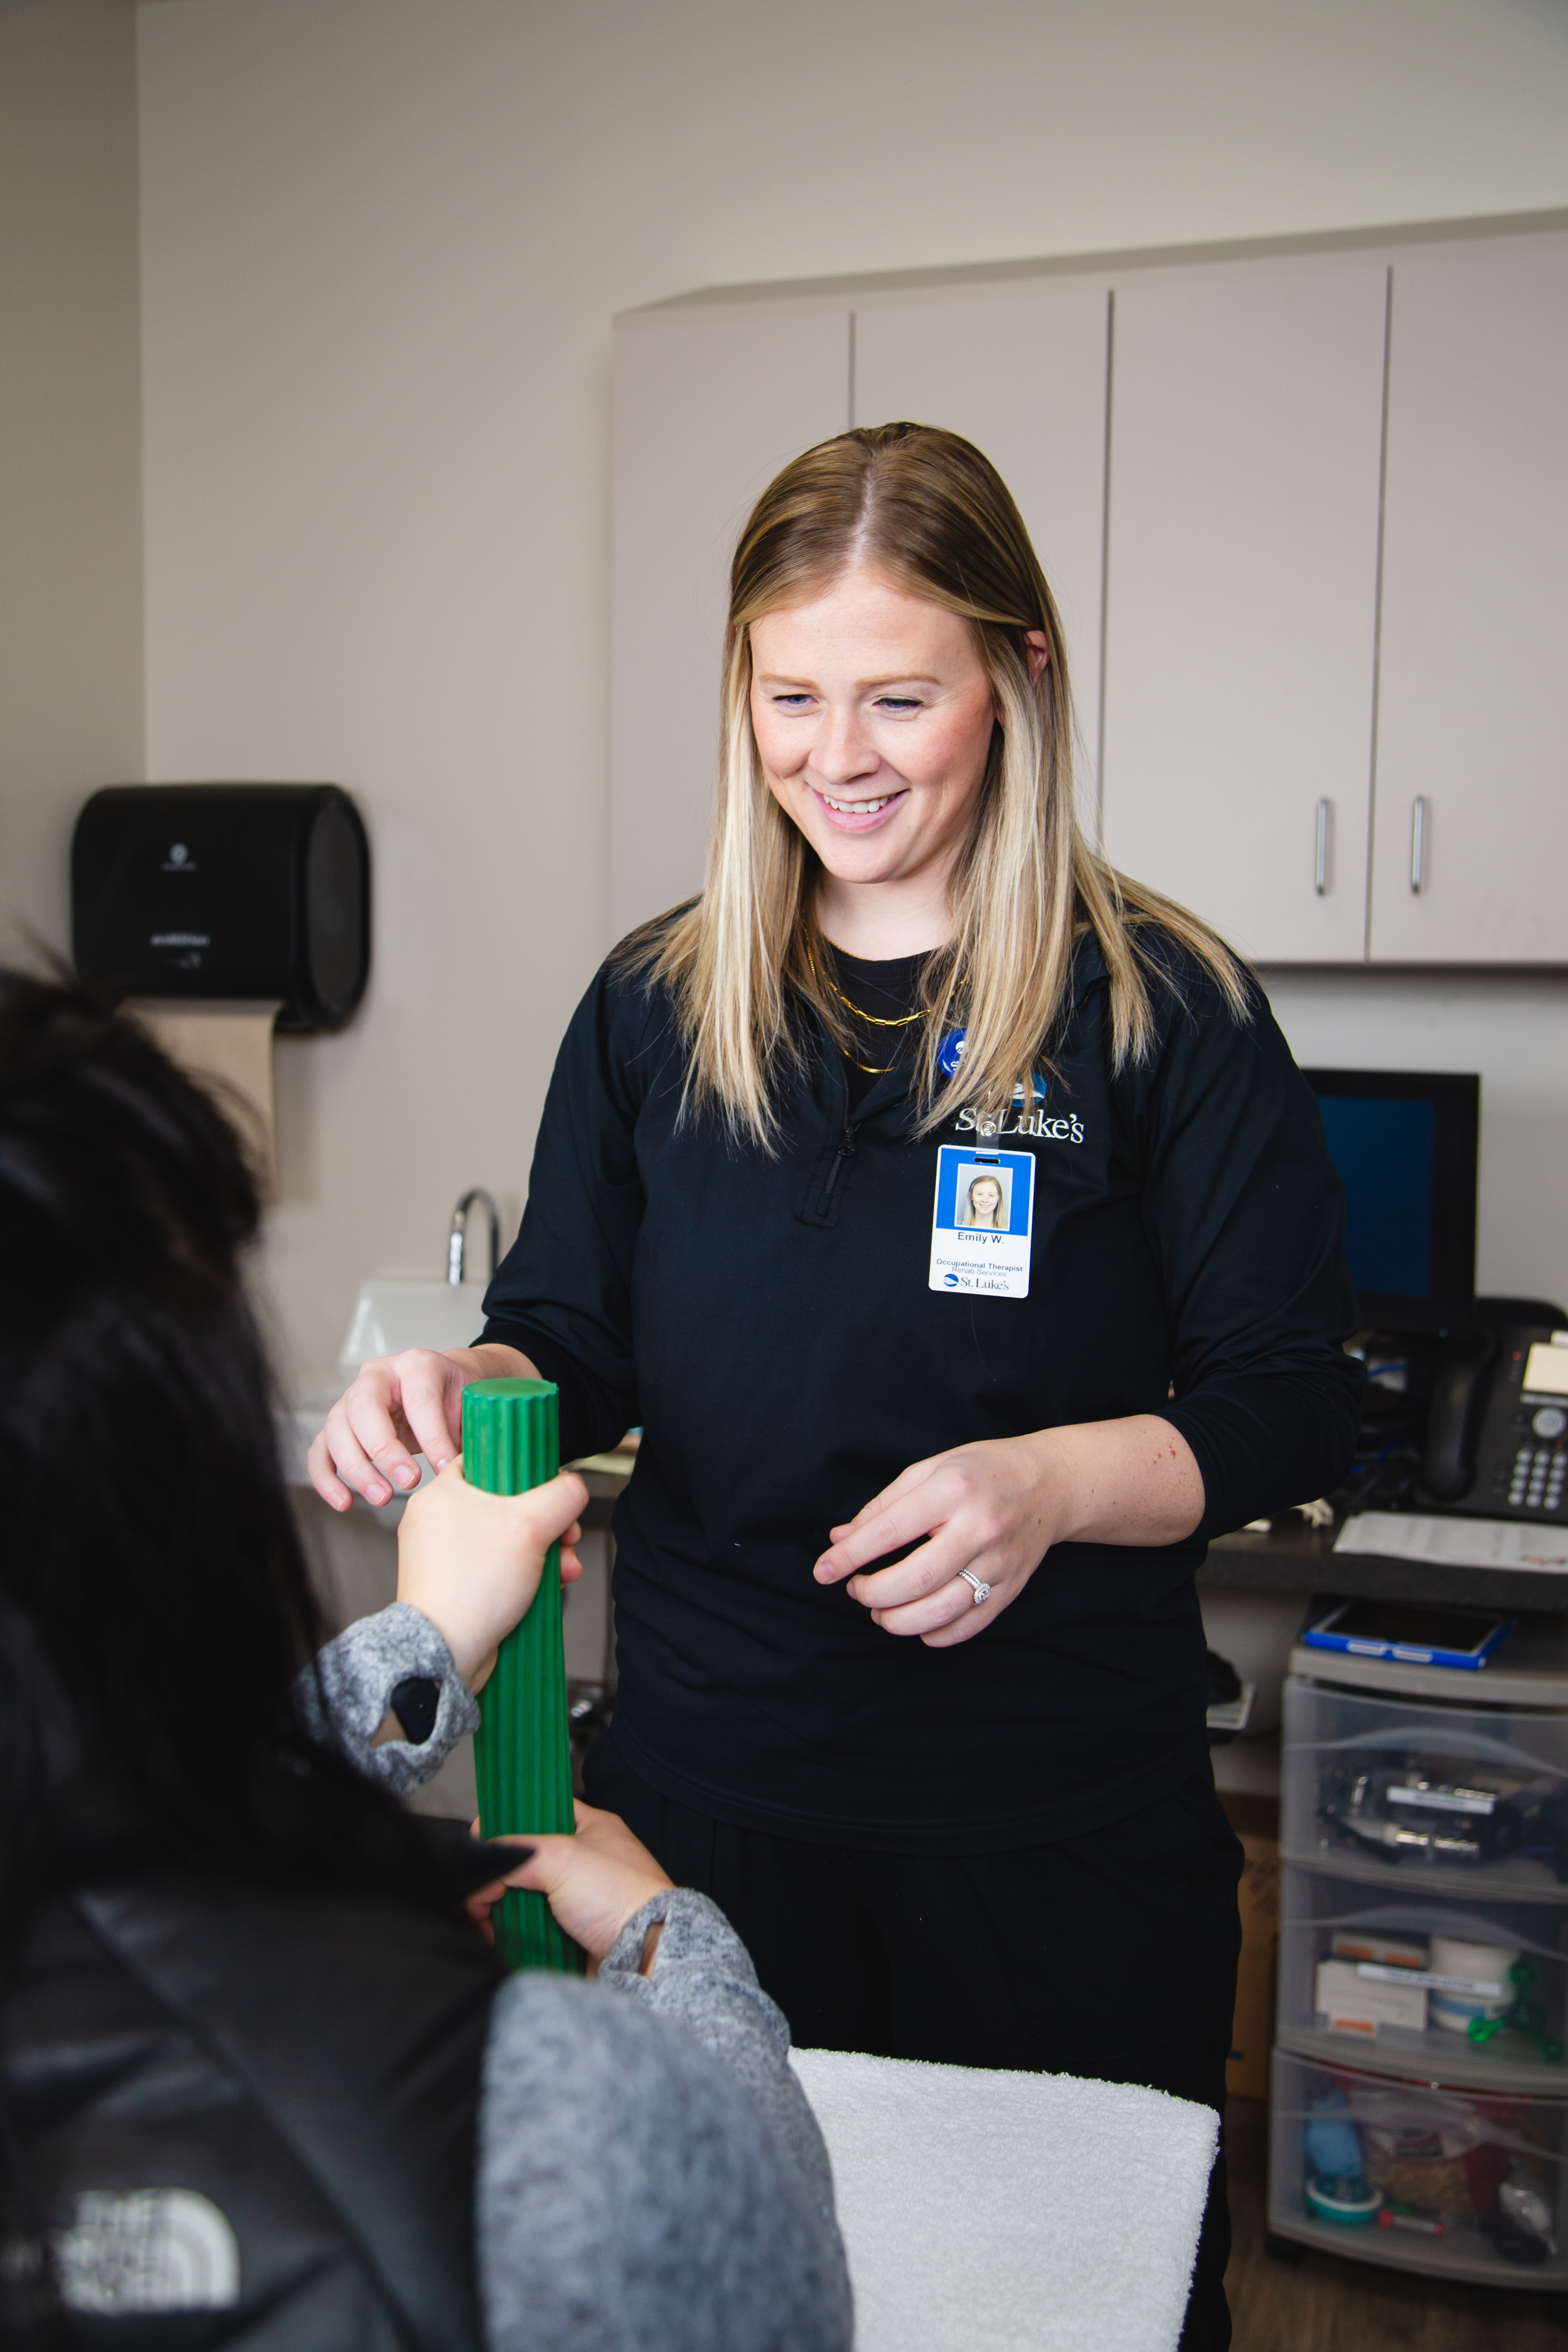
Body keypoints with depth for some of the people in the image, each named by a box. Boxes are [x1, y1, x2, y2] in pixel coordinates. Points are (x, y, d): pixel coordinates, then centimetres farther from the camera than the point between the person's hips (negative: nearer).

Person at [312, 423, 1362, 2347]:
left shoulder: (1166, 1009, -8)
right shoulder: (656, 1004, 2)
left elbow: (1292, 1407, -6)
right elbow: (577, 1343, 5)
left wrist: (1055, 1480, -24)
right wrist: (466, 1383, -17)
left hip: (1061, 1824, -2)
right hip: (706, 1781, 3)